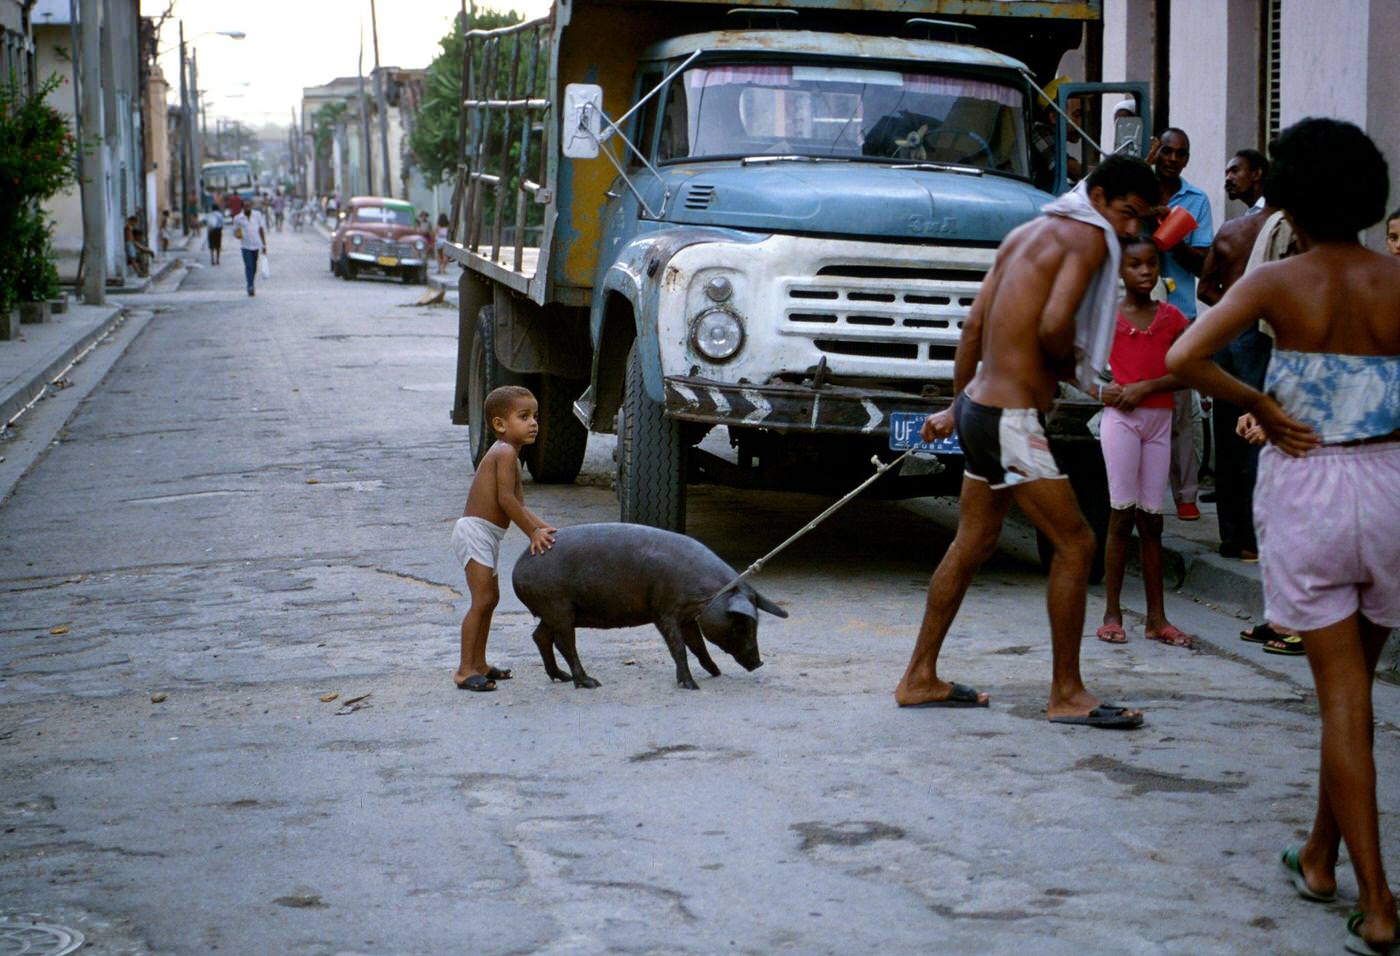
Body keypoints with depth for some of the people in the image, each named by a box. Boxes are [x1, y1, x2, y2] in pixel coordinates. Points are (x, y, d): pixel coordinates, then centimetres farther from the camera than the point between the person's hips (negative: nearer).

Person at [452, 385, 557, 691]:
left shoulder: (507, 454, 18)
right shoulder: (506, 452, -15)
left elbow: (517, 504, 16)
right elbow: (505, 499, -22)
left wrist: (543, 528, 5)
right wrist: (533, 532, -16)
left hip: (485, 536, 11)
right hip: (475, 530, -11)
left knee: (490, 598, 18)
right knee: (482, 601, -13)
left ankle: (478, 664, 27)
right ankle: (465, 671, -14)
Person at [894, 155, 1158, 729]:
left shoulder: (1025, 234, 16)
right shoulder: (1088, 237, -10)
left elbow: (974, 325, 20)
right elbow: (1055, 324, -25)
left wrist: (956, 404, 26)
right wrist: (1067, 366, -4)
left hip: (981, 407, 10)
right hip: (1011, 418, -10)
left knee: (972, 544, 18)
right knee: (1074, 543, -4)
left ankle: (920, 679, 24)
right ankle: (1067, 694, 2)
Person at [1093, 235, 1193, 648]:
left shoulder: (1171, 317, 7)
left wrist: (1145, 387, -11)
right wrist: (1099, 389, -11)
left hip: (1158, 418, 2)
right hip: (1120, 417, -2)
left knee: (1151, 519, 5)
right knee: (1122, 513, -6)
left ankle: (1156, 618, 7)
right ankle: (1112, 614, -1)